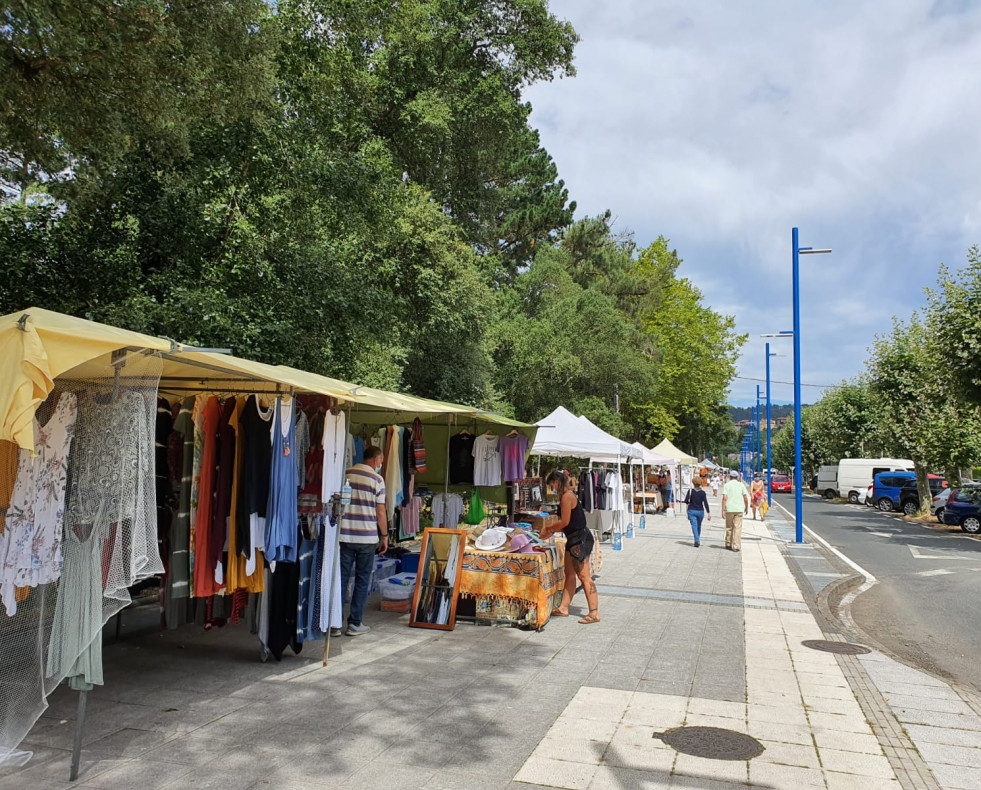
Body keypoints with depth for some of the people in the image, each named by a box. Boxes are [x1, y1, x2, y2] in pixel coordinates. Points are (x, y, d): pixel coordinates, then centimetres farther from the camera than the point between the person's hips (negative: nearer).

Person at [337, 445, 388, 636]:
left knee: (341, 578, 8)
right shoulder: (377, 479, -5)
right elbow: (380, 512, -5)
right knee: (362, 581, 7)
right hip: (367, 537, -3)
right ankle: (355, 623, 10)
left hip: (344, 535, 3)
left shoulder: (345, 475, 6)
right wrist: (384, 536, 6)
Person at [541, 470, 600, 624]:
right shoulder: (568, 496, 16)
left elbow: (565, 521, -18)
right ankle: (563, 608, 22)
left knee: (584, 576, -9)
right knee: (570, 574, 14)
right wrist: (552, 532, 14)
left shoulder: (566, 496, -15)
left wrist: (548, 529, -5)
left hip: (580, 539, -11)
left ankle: (594, 613, -7)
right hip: (574, 539, 11)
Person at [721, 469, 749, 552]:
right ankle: (736, 546, -7)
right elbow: (746, 498, 3)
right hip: (739, 509, 0)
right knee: (738, 528, -1)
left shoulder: (727, 485, 1)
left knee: (729, 528, 14)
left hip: (729, 509, 0)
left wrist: (723, 510, -6)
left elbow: (724, 498, -8)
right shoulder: (741, 485, 5)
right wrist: (746, 508, 17)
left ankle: (728, 545, 21)